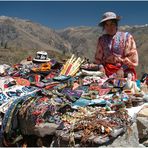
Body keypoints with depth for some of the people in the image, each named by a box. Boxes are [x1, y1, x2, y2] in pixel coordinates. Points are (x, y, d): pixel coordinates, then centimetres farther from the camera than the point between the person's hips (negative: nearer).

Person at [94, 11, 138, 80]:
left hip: (125, 71, -2)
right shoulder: (102, 39, 13)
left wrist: (122, 69, -9)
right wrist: (101, 67, -2)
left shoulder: (127, 37, 3)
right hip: (107, 72, 2)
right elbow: (98, 59, 16)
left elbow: (132, 57, 0)